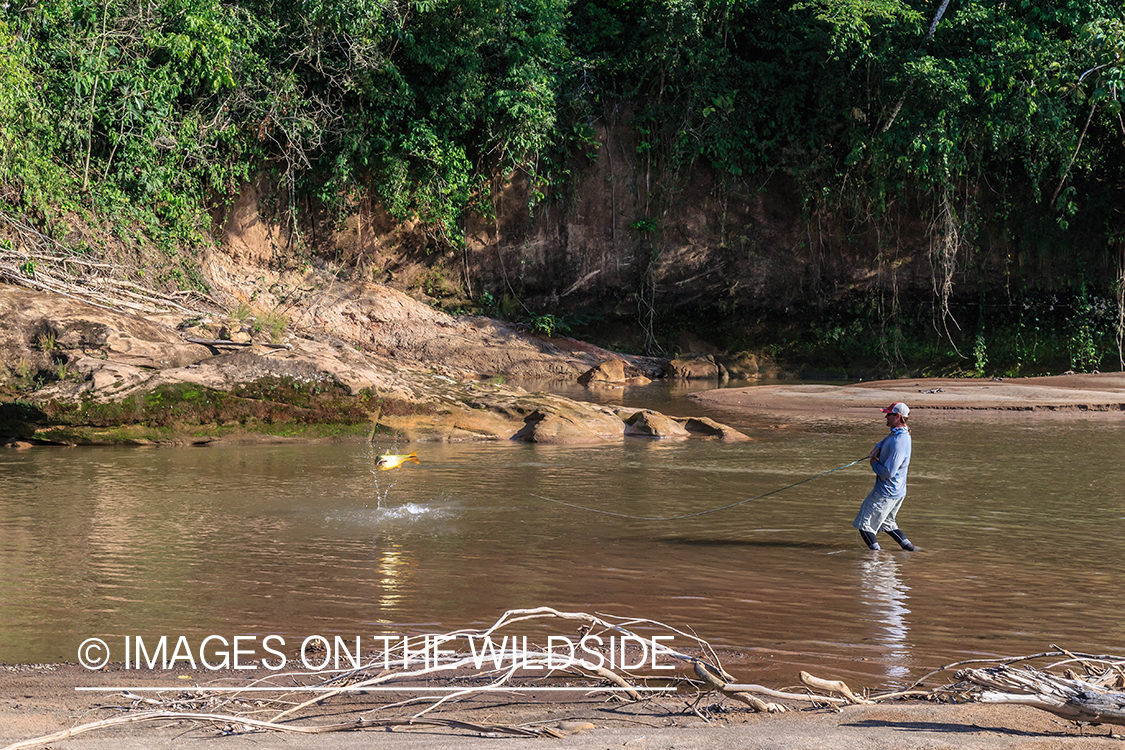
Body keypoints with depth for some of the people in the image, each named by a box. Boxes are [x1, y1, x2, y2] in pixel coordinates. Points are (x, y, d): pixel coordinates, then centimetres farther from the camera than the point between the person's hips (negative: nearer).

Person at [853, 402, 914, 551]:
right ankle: (907, 546, 26)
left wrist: (874, 464, -12)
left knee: (865, 525, -1)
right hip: (898, 491, 10)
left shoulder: (899, 442, -28)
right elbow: (885, 442, 25)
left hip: (887, 493, -10)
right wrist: (878, 448, 1)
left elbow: (889, 472, -32)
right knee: (886, 522, 27)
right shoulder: (897, 433, 3)